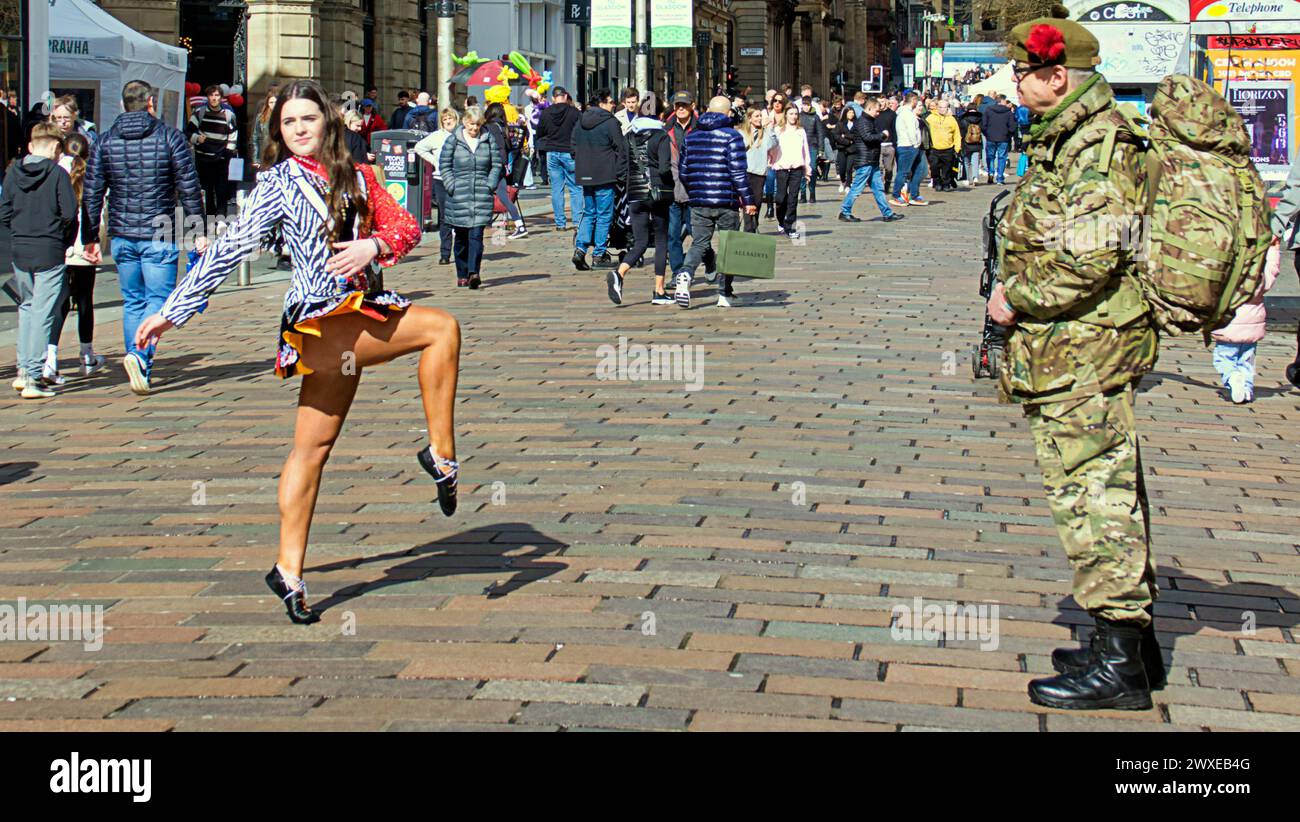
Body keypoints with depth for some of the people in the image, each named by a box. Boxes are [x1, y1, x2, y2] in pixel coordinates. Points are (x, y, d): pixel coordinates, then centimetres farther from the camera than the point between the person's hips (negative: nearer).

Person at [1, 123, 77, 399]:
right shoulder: (57, 173, -8)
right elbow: (70, 213, -12)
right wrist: (66, 240, 4)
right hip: (51, 252, -5)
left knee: (27, 306, 21)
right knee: (43, 312, -2)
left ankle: (24, 369, 21)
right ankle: (33, 377, -4)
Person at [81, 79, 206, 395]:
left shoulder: (105, 142, 5)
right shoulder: (169, 137, -3)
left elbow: (91, 195, 5)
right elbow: (190, 188, -5)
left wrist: (90, 239, 11)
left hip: (122, 236, 3)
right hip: (159, 235, -3)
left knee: (132, 301, 14)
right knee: (158, 298, 0)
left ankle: (140, 367, 13)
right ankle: (141, 355, -22)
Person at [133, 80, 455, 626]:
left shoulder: (357, 177, 15)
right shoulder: (279, 183, 1)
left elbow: (405, 227, 7)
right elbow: (231, 249, 2)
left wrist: (376, 246, -16)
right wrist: (174, 312, 2)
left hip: (355, 321, 5)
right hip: (318, 320, -5)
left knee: (313, 448, 7)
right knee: (440, 328, -18)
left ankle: (289, 569, 13)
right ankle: (441, 454, -13)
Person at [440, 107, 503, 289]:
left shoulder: (489, 139, 5)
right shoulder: (453, 140, 2)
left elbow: (497, 164, 10)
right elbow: (444, 165, 6)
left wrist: (490, 186, -1)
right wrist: (452, 187, -5)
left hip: (482, 195, 0)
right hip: (459, 196, 0)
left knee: (476, 235, -11)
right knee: (461, 237, 7)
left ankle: (473, 272, -16)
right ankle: (462, 275, 16)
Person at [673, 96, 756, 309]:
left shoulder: (691, 136, 9)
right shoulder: (732, 136, -6)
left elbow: (683, 172, 13)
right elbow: (738, 171, -12)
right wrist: (747, 199, -6)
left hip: (699, 203, 4)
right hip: (726, 202, -4)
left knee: (699, 243, 7)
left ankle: (685, 275, -23)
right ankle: (725, 295, 10)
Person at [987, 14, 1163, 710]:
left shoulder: (1096, 147, -17)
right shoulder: (1069, 137, 16)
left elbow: (1090, 259, -26)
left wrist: (1017, 299, -15)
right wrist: (1021, 290, 13)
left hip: (1081, 352, -11)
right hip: (1085, 350, 11)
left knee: (1091, 495, -8)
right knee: (1108, 492, 15)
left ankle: (1119, 665, -3)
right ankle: (1131, 643, 25)